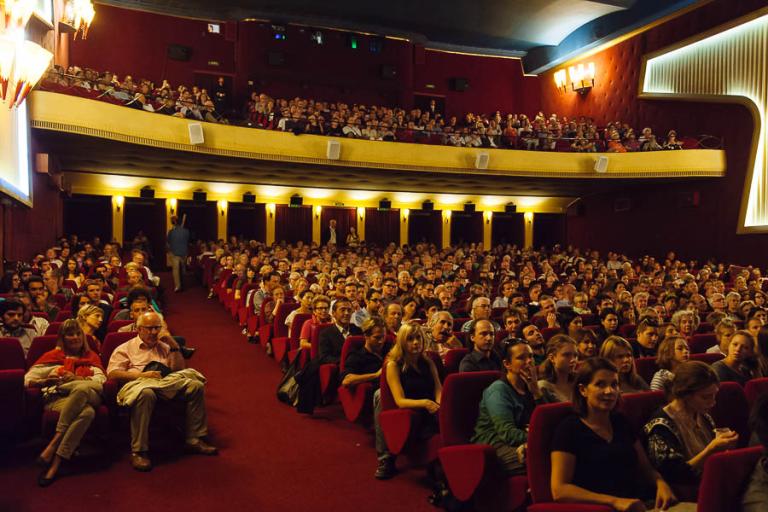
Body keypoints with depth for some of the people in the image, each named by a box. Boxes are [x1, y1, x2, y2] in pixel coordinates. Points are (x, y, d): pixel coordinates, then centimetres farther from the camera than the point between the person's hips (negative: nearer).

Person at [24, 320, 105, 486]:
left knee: (82, 388, -39)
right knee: (87, 412, -38)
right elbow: (28, 380, 13)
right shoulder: (53, 356, 23)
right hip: (58, 399, -1)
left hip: (89, 396, 1)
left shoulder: (91, 356, 26)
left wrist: (77, 379, -10)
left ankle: (54, 443, -33)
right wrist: (46, 381, -9)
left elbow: (101, 380, 8)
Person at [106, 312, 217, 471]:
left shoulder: (164, 347, 29)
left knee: (196, 385, -22)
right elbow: (112, 373, 0)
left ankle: (194, 440, -17)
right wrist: (142, 375, -13)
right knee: (146, 393, -41)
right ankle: (139, 451, -35)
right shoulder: (125, 348, 17)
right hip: (139, 384, -4)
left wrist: (174, 347, 8)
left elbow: (179, 370, 19)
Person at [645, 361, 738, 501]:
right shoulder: (662, 425, -16)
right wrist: (711, 449, -23)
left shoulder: (703, 416, 9)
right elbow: (675, 476, -18)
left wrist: (722, 441, -4)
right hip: (687, 498, -7)